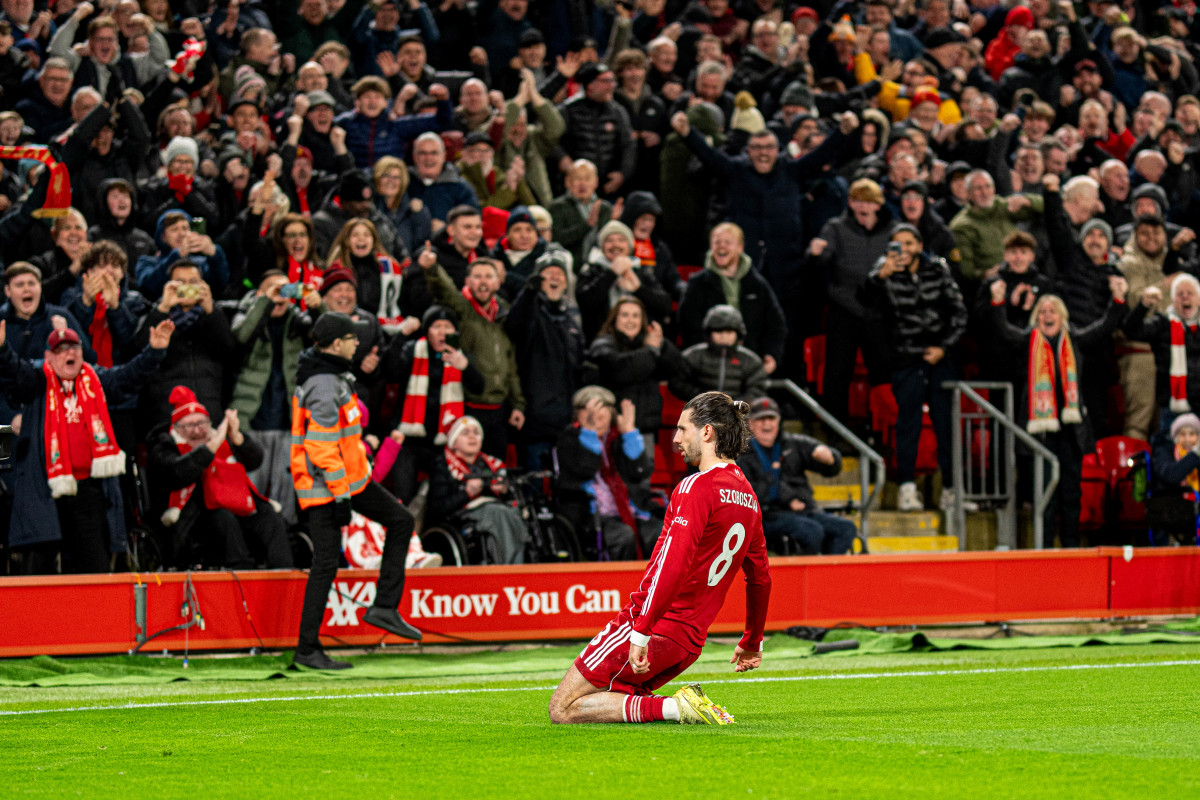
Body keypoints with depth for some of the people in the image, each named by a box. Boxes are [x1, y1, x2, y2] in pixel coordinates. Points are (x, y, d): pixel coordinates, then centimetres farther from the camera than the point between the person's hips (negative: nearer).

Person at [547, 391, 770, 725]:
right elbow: (760, 578, 22)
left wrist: (641, 632, -28)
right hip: (688, 643, 8)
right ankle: (685, 707, -2)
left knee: (562, 710, -4)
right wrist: (752, 643, 33)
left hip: (655, 624, -8)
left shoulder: (696, 487, -14)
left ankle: (676, 707, -14)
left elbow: (674, 565, -25)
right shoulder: (747, 496, 13)